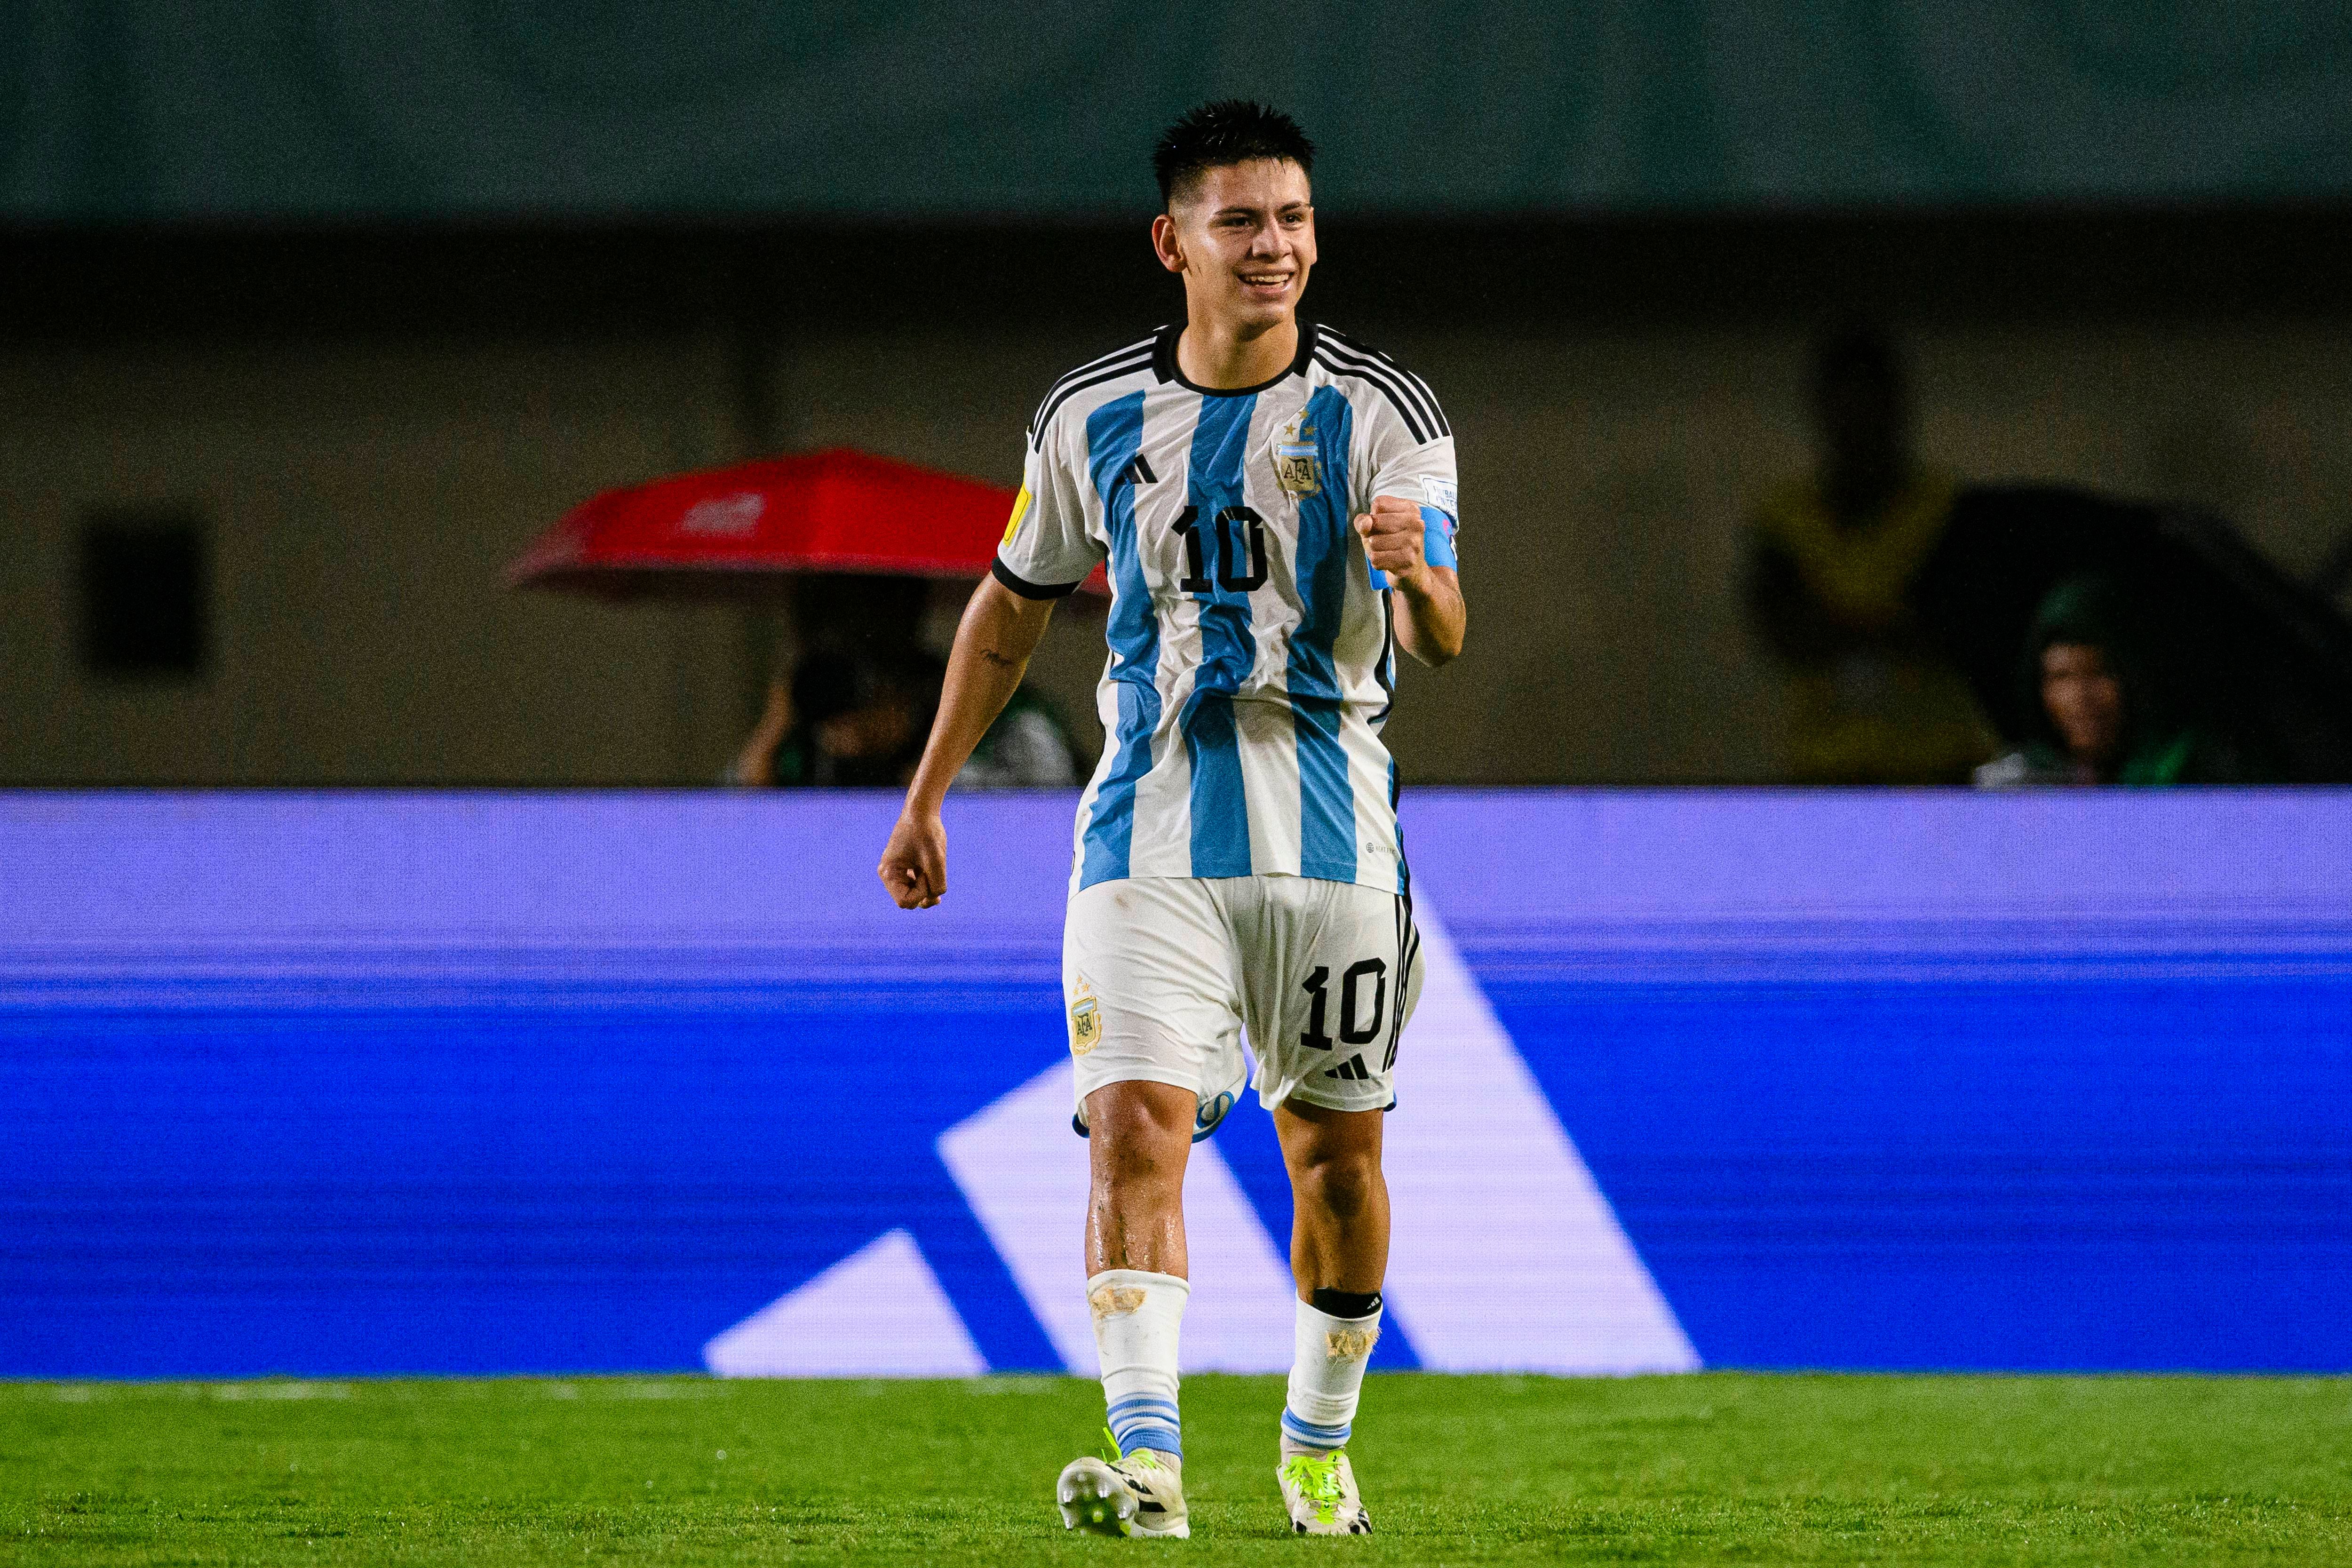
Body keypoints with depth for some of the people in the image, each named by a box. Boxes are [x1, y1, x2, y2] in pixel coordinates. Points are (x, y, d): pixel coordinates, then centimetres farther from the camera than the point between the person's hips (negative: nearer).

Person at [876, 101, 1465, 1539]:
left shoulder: (1383, 414, -4)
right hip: (1153, 828, 1)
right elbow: (1014, 607, 18)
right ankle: (1147, 1460, -23)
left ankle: (1321, 1444, 28)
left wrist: (1416, 575, -39)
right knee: (1135, 1127, -16)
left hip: (1330, 823, -1)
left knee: (1337, 1150, 7)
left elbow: (1441, 637, -15)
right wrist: (926, 799, 19)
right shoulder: (1093, 419, 4)